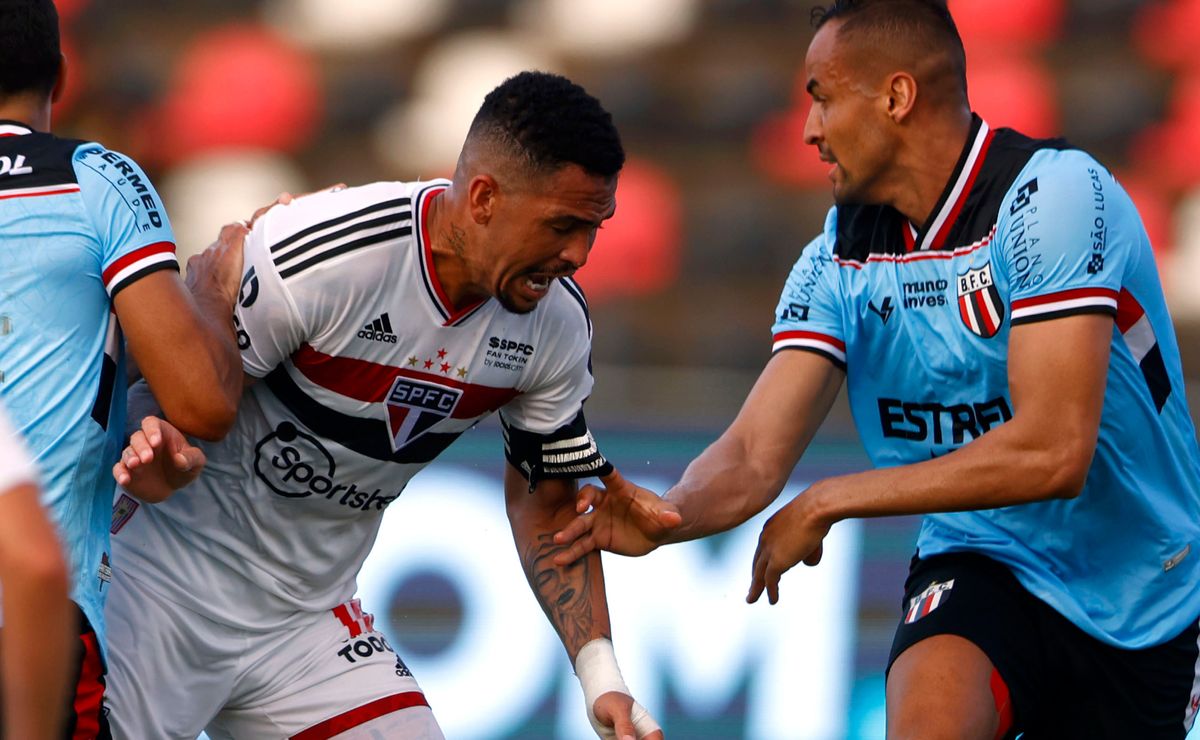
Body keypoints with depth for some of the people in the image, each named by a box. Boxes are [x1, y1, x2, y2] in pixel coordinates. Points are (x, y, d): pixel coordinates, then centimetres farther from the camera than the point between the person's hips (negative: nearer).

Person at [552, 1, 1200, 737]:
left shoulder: (1054, 193, -19)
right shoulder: (839, 259, 0)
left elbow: (1052, 454, -26)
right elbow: (754, 456, -5)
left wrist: (828, 502, -19)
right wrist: (671, 514, -30)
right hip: (980, 568, 2)